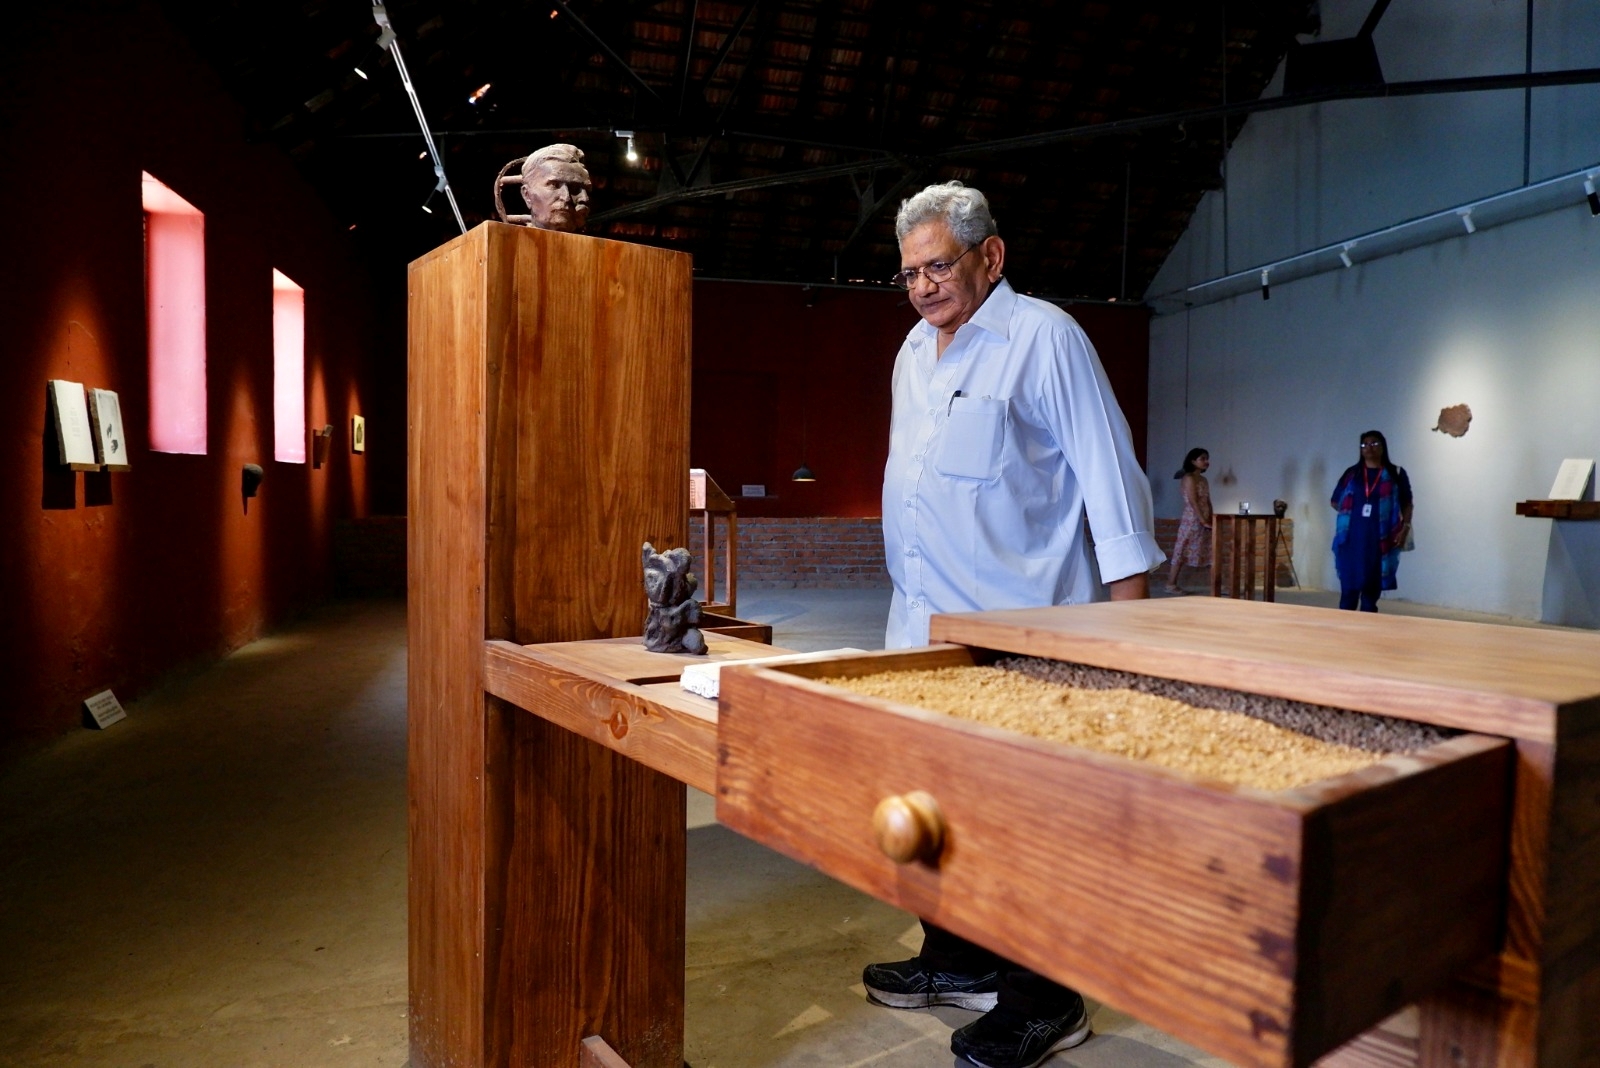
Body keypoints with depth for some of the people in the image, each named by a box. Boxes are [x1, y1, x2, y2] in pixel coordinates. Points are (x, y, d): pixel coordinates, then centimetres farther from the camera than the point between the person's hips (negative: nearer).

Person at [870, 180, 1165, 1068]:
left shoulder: (1044, 338, -7)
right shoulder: (915, 350, 17)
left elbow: (1108, 470, -10)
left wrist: (1129, 610, -14)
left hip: (1017, 630, -8)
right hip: (923, 625, 8)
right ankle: (956, 961, 32)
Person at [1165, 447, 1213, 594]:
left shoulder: (1204, 480, 17)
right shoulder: (1189, 478, -9)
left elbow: (1208, 502, 14)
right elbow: (1193, 502, -17)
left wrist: (1211, 520, 3)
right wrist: (1204, 521, -20)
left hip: (1203, 522, 8)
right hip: (1192, 520, -8)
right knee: (1183, 551, -5)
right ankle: (1171, 584, -1)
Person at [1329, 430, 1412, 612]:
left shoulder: (1396, 474, 6)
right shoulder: (1351, 473, 10)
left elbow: (1407, 504, 5)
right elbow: (1335, 501, 15)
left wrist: (1405, 528, -7)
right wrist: (1352, 513, 3)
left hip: (1380, 539, -1)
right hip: (1353, 537, 1)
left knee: (1373, 586, 5)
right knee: (1349, 585, -3)